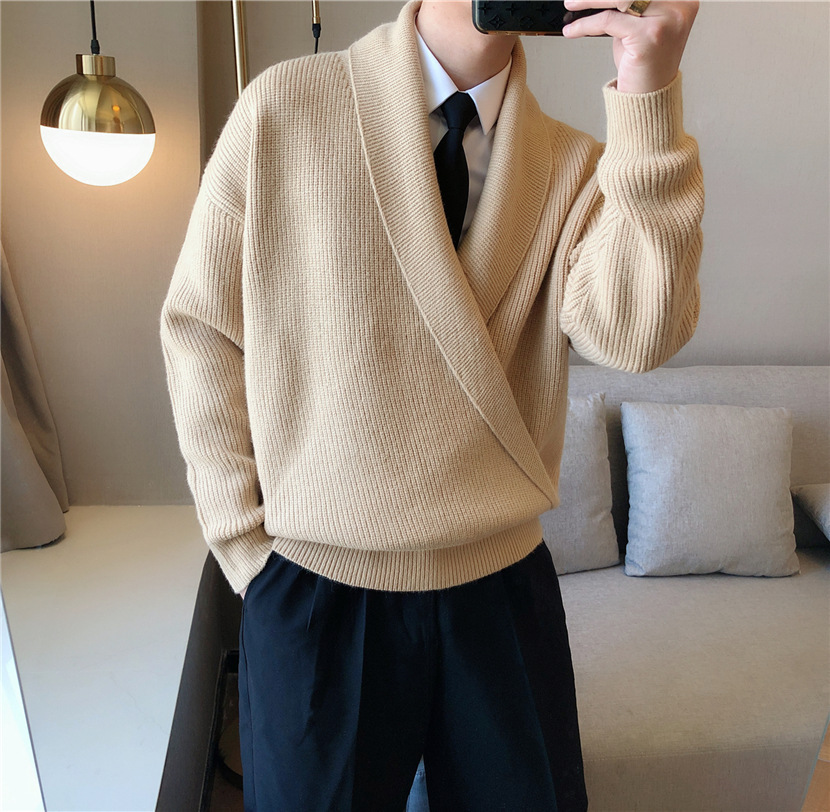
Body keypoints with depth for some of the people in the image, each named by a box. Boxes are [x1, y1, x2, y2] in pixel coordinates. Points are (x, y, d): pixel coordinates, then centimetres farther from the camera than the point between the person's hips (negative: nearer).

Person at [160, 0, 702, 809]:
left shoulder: (572, 165, -1)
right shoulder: (282, 108, -6)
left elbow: (634, 333, -18)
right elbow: (200, 325, -3)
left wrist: (649, 95, -23)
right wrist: (247, 541, -4)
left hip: (504, 590, 2)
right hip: (313, 590, -1)